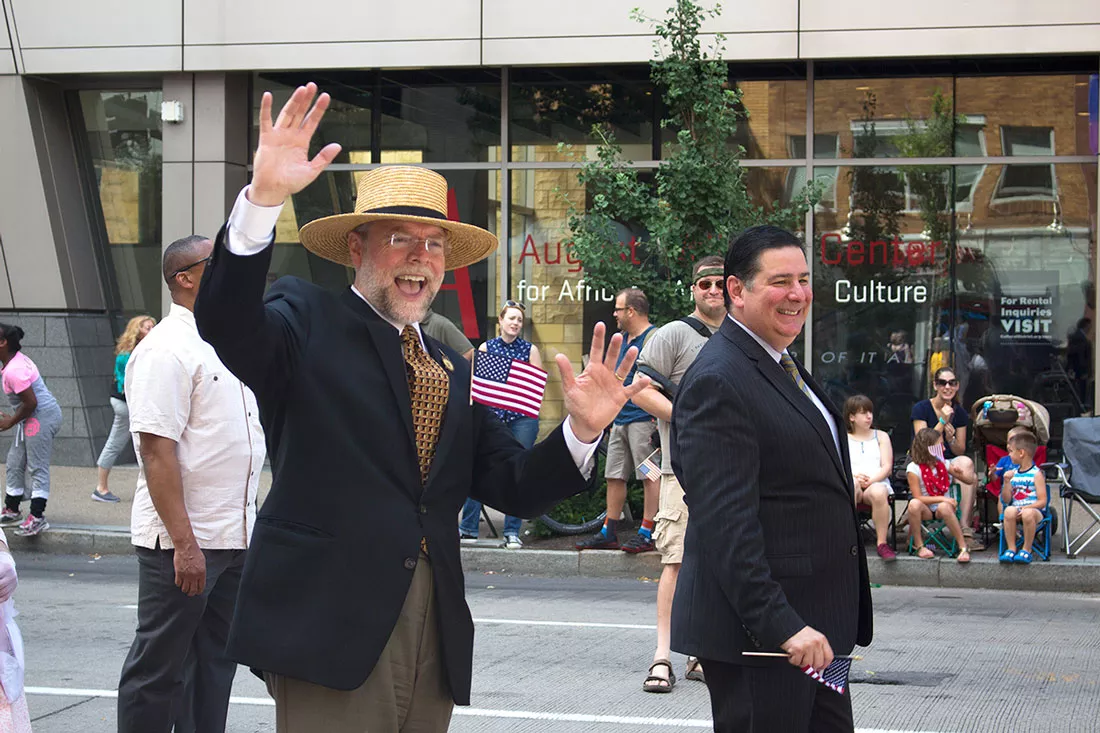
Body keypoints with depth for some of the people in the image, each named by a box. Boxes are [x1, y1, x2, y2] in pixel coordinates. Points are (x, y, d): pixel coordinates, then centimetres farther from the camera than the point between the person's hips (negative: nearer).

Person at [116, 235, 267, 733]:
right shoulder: (166, 351, -14)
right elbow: (156, 449, -20)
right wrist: (184, 541, -24)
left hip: (234, 538, 9)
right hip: (181, 542, -9)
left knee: (215, 667, 13)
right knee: (159, 671, -1)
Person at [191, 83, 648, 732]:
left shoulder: (454, 373, 19)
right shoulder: (308, 321, 3)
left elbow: (515, 489, 14)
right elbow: (226, 323, -18)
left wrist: (582, 430, -5)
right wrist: (263, 198, -30)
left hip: (435, 641, 6)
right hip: (332, 631, -6)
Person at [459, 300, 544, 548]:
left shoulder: (530, 350, 7)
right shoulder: (486, 348, 9)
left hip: (522, 418, 0)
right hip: (491, 415, 1)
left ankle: (512, 532, 6)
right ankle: (468, 529, 5)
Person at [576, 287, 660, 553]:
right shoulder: (623, 339, 19)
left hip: (643, 418, -10)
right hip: (620, 419, 10)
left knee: (650, 476, -6)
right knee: (614, 476, 11)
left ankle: (647, 533, -5)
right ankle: (609, 533, 16)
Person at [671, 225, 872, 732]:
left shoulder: (782, 367, 16)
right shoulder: (717, 382, -16)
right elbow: (725, 524, -23)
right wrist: (780, 626, -27)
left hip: (810, 626, 10)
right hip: (753, 633, -10)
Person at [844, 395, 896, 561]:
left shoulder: (881, 437, 21)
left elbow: (887, 467, 8)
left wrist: (871, 480, -12)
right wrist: (854, 476, -16)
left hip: (877, 483, 0)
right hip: (850, 484, 0)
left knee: (878, 492, -39)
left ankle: (881, 543, -32)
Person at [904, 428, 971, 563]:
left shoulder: (942, 464, 5)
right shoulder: (913, 469, -8)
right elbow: (918, 497, -14)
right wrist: (942, 498, -21)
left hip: (943, 506, 2)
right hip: (925, 510, -2)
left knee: (944, 507, -36)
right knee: (914, 504, -36)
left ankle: (963, 547, -28)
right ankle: (918, 545, -18)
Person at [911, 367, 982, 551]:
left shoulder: (960, 413, 10)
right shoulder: (921, 408, -4)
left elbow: (960, 451, 10)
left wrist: (951, 437, -12)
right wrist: (942, 421, -17)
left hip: (950, 463, 5)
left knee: (972, 477, -31)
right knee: (967, 464, -35)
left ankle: (965, 528, -34)